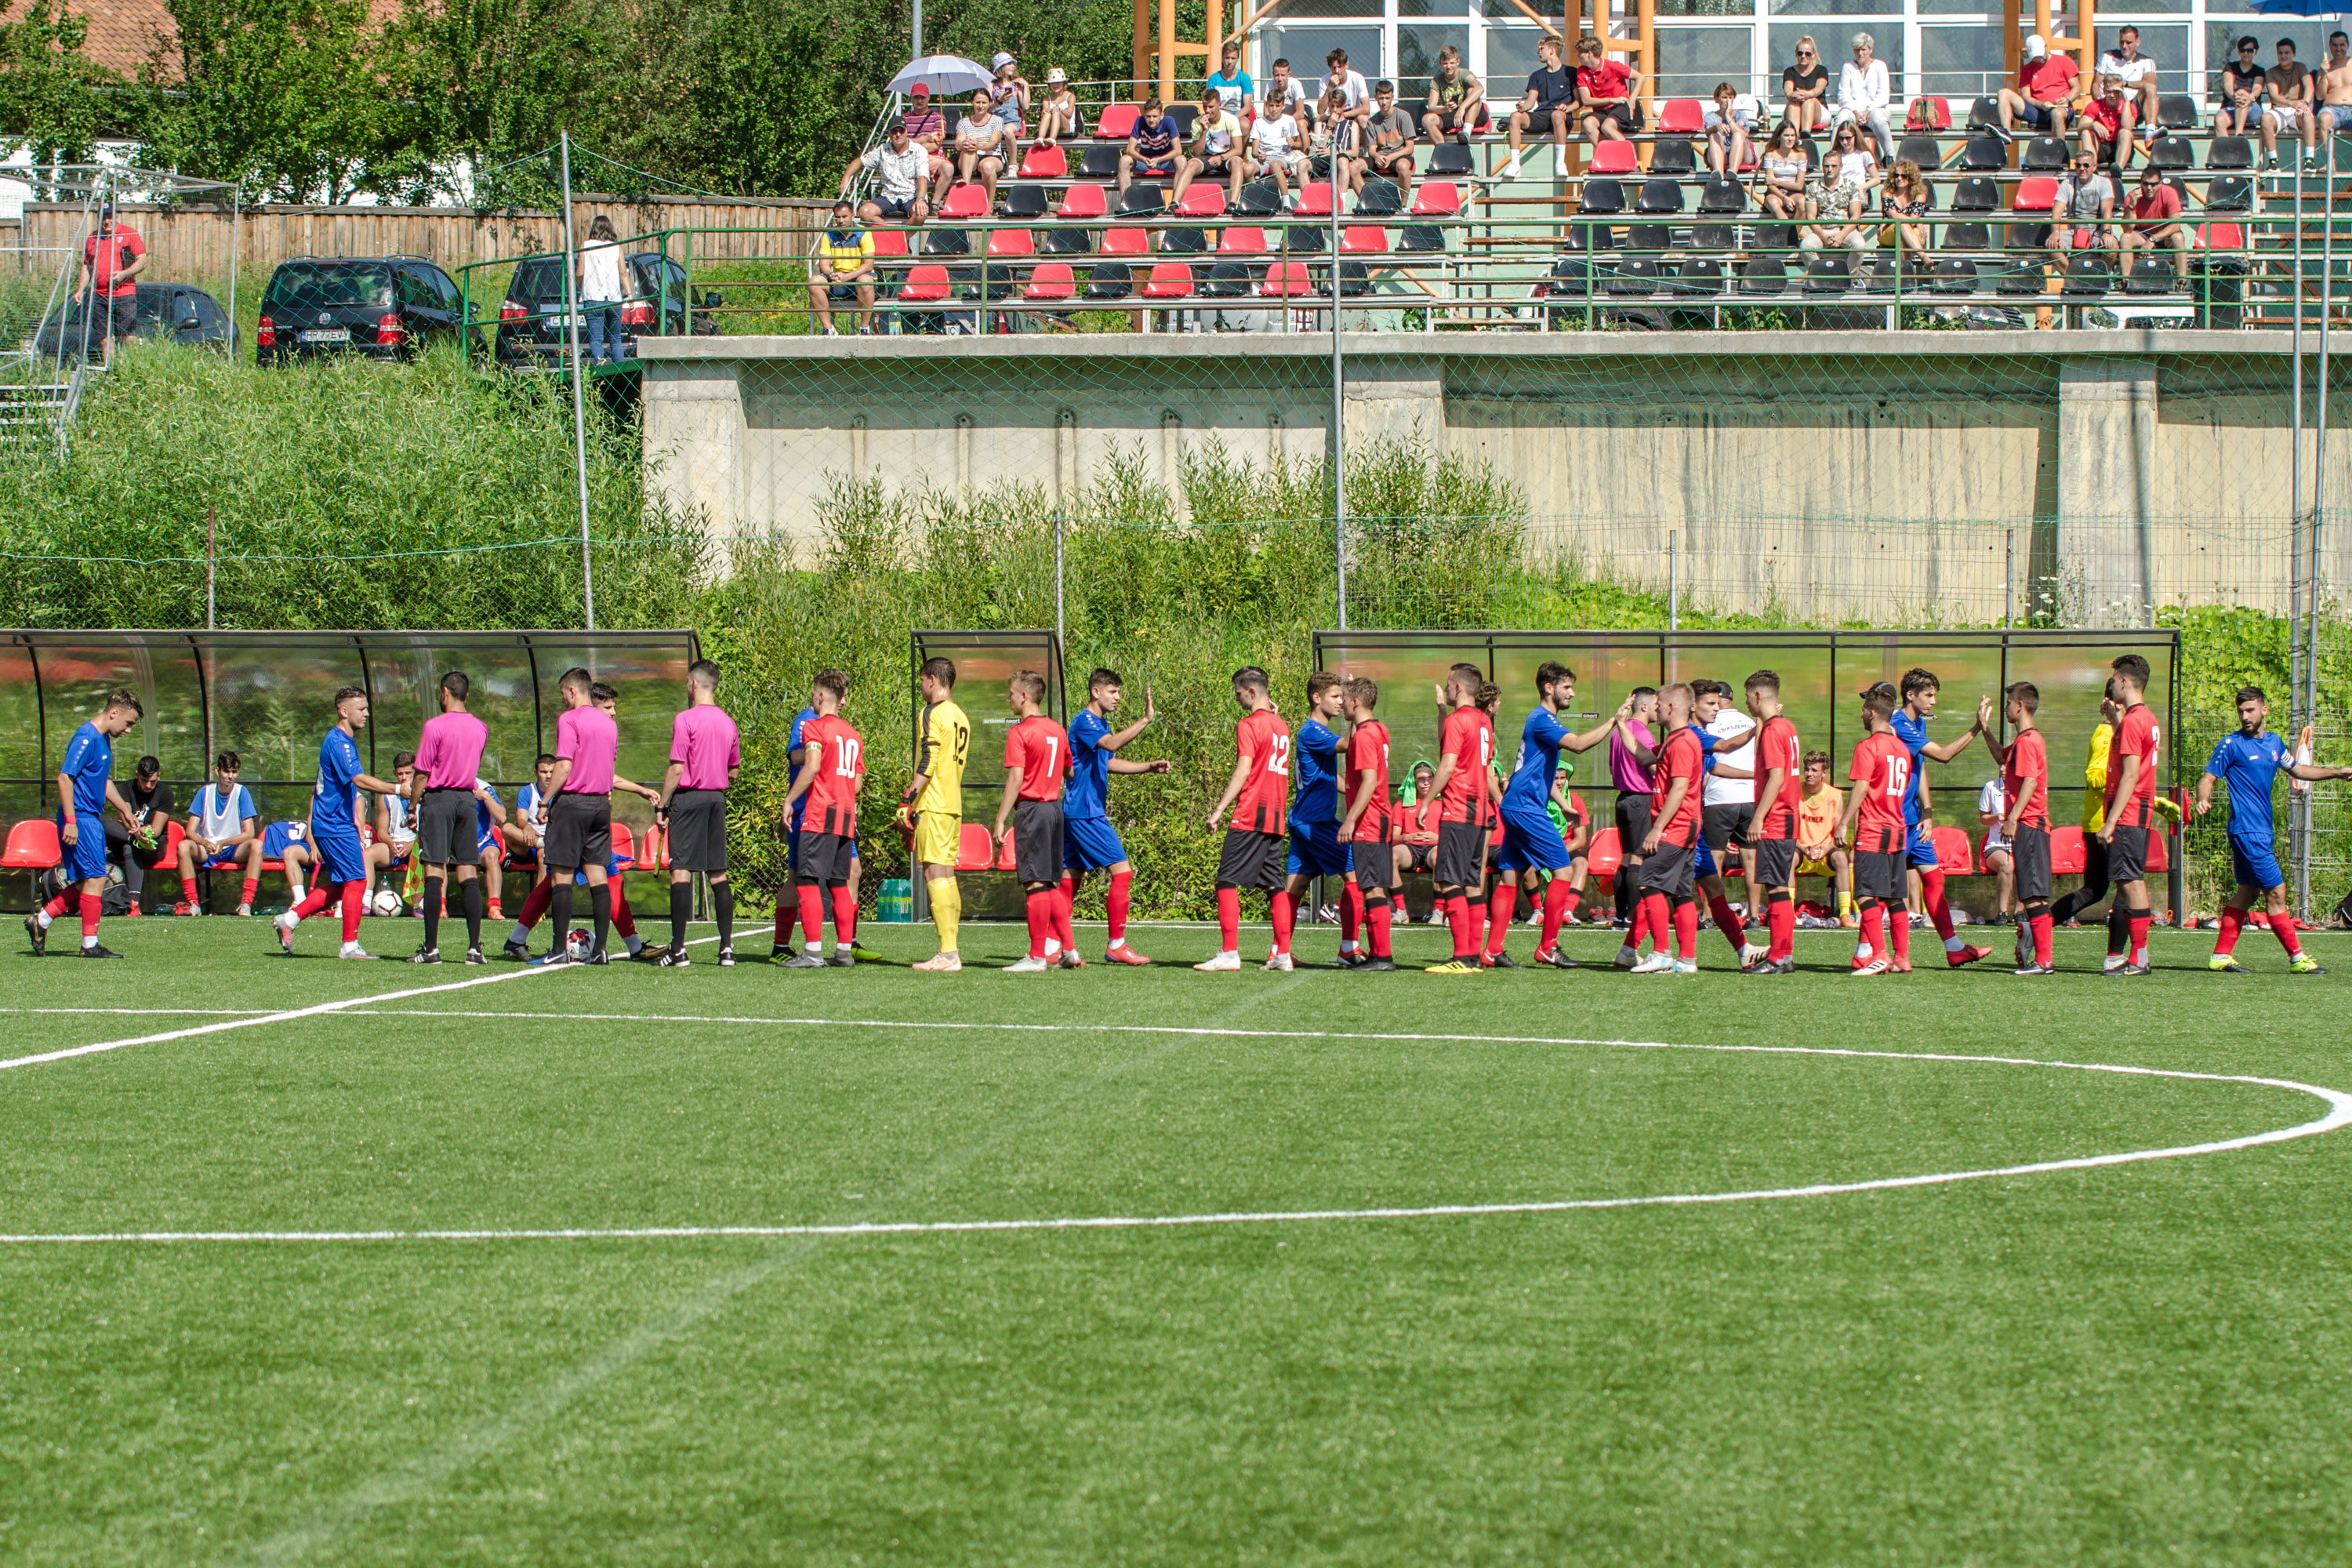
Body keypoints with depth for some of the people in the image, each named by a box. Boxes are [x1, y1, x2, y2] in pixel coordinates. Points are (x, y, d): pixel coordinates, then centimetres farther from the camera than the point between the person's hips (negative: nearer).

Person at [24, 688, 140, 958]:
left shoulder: (104, 740, 15)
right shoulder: (86, 738, -16)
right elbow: (64, 777, -21)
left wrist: (123, 808, 27)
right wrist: (70, 821, -23)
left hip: (92, 818, 10)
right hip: (80, 818, -10)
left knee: (84, 882, 10)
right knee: (95, 879, -8)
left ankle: (41, 921, 19)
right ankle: (90, 944, -4)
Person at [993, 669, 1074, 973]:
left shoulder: (1020, 732, -11)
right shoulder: (1058, 731, 11)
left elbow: (1015, 780, -16)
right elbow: (1069, 772, 21)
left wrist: (1001, 820, -14)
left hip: (1030, 808, -8)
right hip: (1055, 808, 8)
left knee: (1036, 883, -7)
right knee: (1052, 884, 14)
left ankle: (1037, 956, -6)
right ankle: (1069, 951, 12)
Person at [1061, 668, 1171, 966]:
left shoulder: (1100, 724, 18)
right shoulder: (1085, 721, -13)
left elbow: (1108, 762, 30)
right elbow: (1112, 744, -31)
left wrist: (1149, 767, 20)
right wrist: (1145, 720, -36)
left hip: (1076, 812, 11)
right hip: (1085, 813, -11)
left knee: (1070, 877, 9)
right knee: (1122, 870, -9)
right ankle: (1116, 945, -7)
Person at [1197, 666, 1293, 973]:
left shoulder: (1249, 726, -8)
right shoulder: (1281, 726, 16)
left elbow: (1243, 771, -16)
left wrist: (1219, 809, -17)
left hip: (1250, 817, -8)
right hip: (1277, 818, 8)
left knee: (1227, 881, -6)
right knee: (1275, 885, 9)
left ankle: (1229, 954, -13)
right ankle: (1283, 954, 4)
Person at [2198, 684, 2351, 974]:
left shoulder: (2274, 743, 11)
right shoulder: (2231, 745, -9)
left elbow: (2296, 769, 27)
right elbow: (2208, 778, -9)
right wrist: (2203, 800, -30)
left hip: (2263, 830, 8)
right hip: (2247, 830, -8)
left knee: (2247, 892, 11)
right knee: (2275, 891, -7)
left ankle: (2221, 955, 16)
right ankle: (2297, 957, -2)